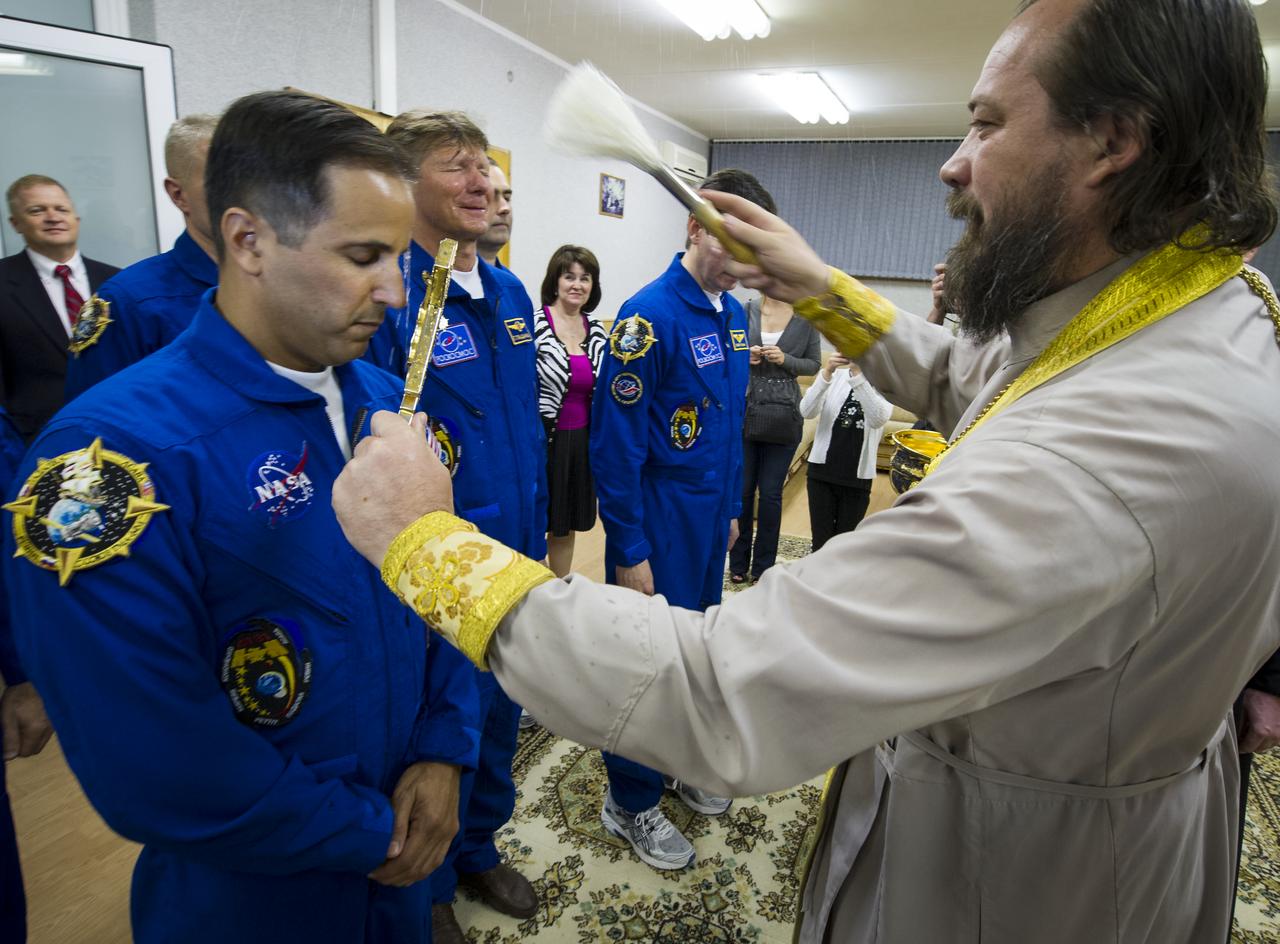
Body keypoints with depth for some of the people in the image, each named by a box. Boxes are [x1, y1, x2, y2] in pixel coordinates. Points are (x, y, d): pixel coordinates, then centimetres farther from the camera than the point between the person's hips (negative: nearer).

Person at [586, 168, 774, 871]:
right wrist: (629, 550, -18)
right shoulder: (651, 314, -19)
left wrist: (731, 507, 17)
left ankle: (678, 762, 42)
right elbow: (616, 443, -19)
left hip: (710, 518, 8)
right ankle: (631, 801, 26)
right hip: (658, 522, -7)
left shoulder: (733, 313, 7)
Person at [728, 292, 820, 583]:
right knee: (741, 490, 9)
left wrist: (784, 359, -13)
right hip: (744, 413, 1)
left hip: (783, 418, -1)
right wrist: (743, 356, -14)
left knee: (771, 494, 7)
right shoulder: (745, 311, 0)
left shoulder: (806, 318, -1)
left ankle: (763, 567, 21)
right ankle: (738, 563, 24)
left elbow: (814, 364, 4)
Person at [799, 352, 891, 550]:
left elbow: (878, 420, -23)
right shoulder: (836, 375, 1)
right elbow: (807, 411, -13)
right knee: (821, 543, 4)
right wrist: (826, 373, -26)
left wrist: (858, 375, -31)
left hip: (858, 477, 0)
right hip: (822, 470, 0)